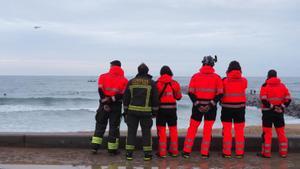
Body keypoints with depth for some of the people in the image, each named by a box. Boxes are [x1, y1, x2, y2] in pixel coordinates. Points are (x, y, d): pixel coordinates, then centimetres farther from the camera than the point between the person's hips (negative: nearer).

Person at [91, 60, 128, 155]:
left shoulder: (103, 77, 4)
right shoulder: (124, 80, 3)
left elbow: (100, 90, -8)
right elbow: (123, 94, -11)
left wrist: (105, 101, -11)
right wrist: (113, 99, -15)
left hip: (104, 104, 1)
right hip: (116, 106, -1)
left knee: (100, 125, 13)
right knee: (114, 127, 8)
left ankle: (95, 147, 12)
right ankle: (112, 149, 12)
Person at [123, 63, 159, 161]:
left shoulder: (131, 82, 6)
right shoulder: (151, 83, 0)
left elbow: (126, 98, 7)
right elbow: (155, 98, 1)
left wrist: (126, 111, 14)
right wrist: (154, 111, 9)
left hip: (132, 111, 2)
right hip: (146, 111, -1)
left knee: (131, 131, 7)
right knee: (146, 132, 6)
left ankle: (129, 154, 7)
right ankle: (147, 154, 10)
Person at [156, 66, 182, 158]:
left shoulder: (157, 83, -8)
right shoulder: (175, 83, -1)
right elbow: (178, 97, 6)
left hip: (161, 109, -2)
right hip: (172, 109, 2)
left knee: (161, 130, 4)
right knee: (173, 130, 13)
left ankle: (162, 152, 6)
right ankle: (174, 151, 19)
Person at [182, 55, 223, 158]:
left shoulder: (195, 76, 0)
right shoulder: (217, 77, -1)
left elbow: (190, 92, -7)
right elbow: (220, 94, -9)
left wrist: (197, 104, -9)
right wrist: (211, 104, -11)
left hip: (197, 106, 1)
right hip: (211, 107, -1)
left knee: (192, 128, 10)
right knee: (207, 130, 8)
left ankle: (187, 151, 11)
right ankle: (205, 153, 12)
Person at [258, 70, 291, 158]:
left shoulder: (265, 86, -5)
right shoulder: (282, 85, 6)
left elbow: (263, 99, -17)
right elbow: (288, 99, -1)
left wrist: (271, 107, -12)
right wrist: (282, 107, -4)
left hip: (268, 112, -3)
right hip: (279, 112, 4)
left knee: (267, 132, 1)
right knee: (281, 132, 12)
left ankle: (266, 153, 3)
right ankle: (283, 152, 16)